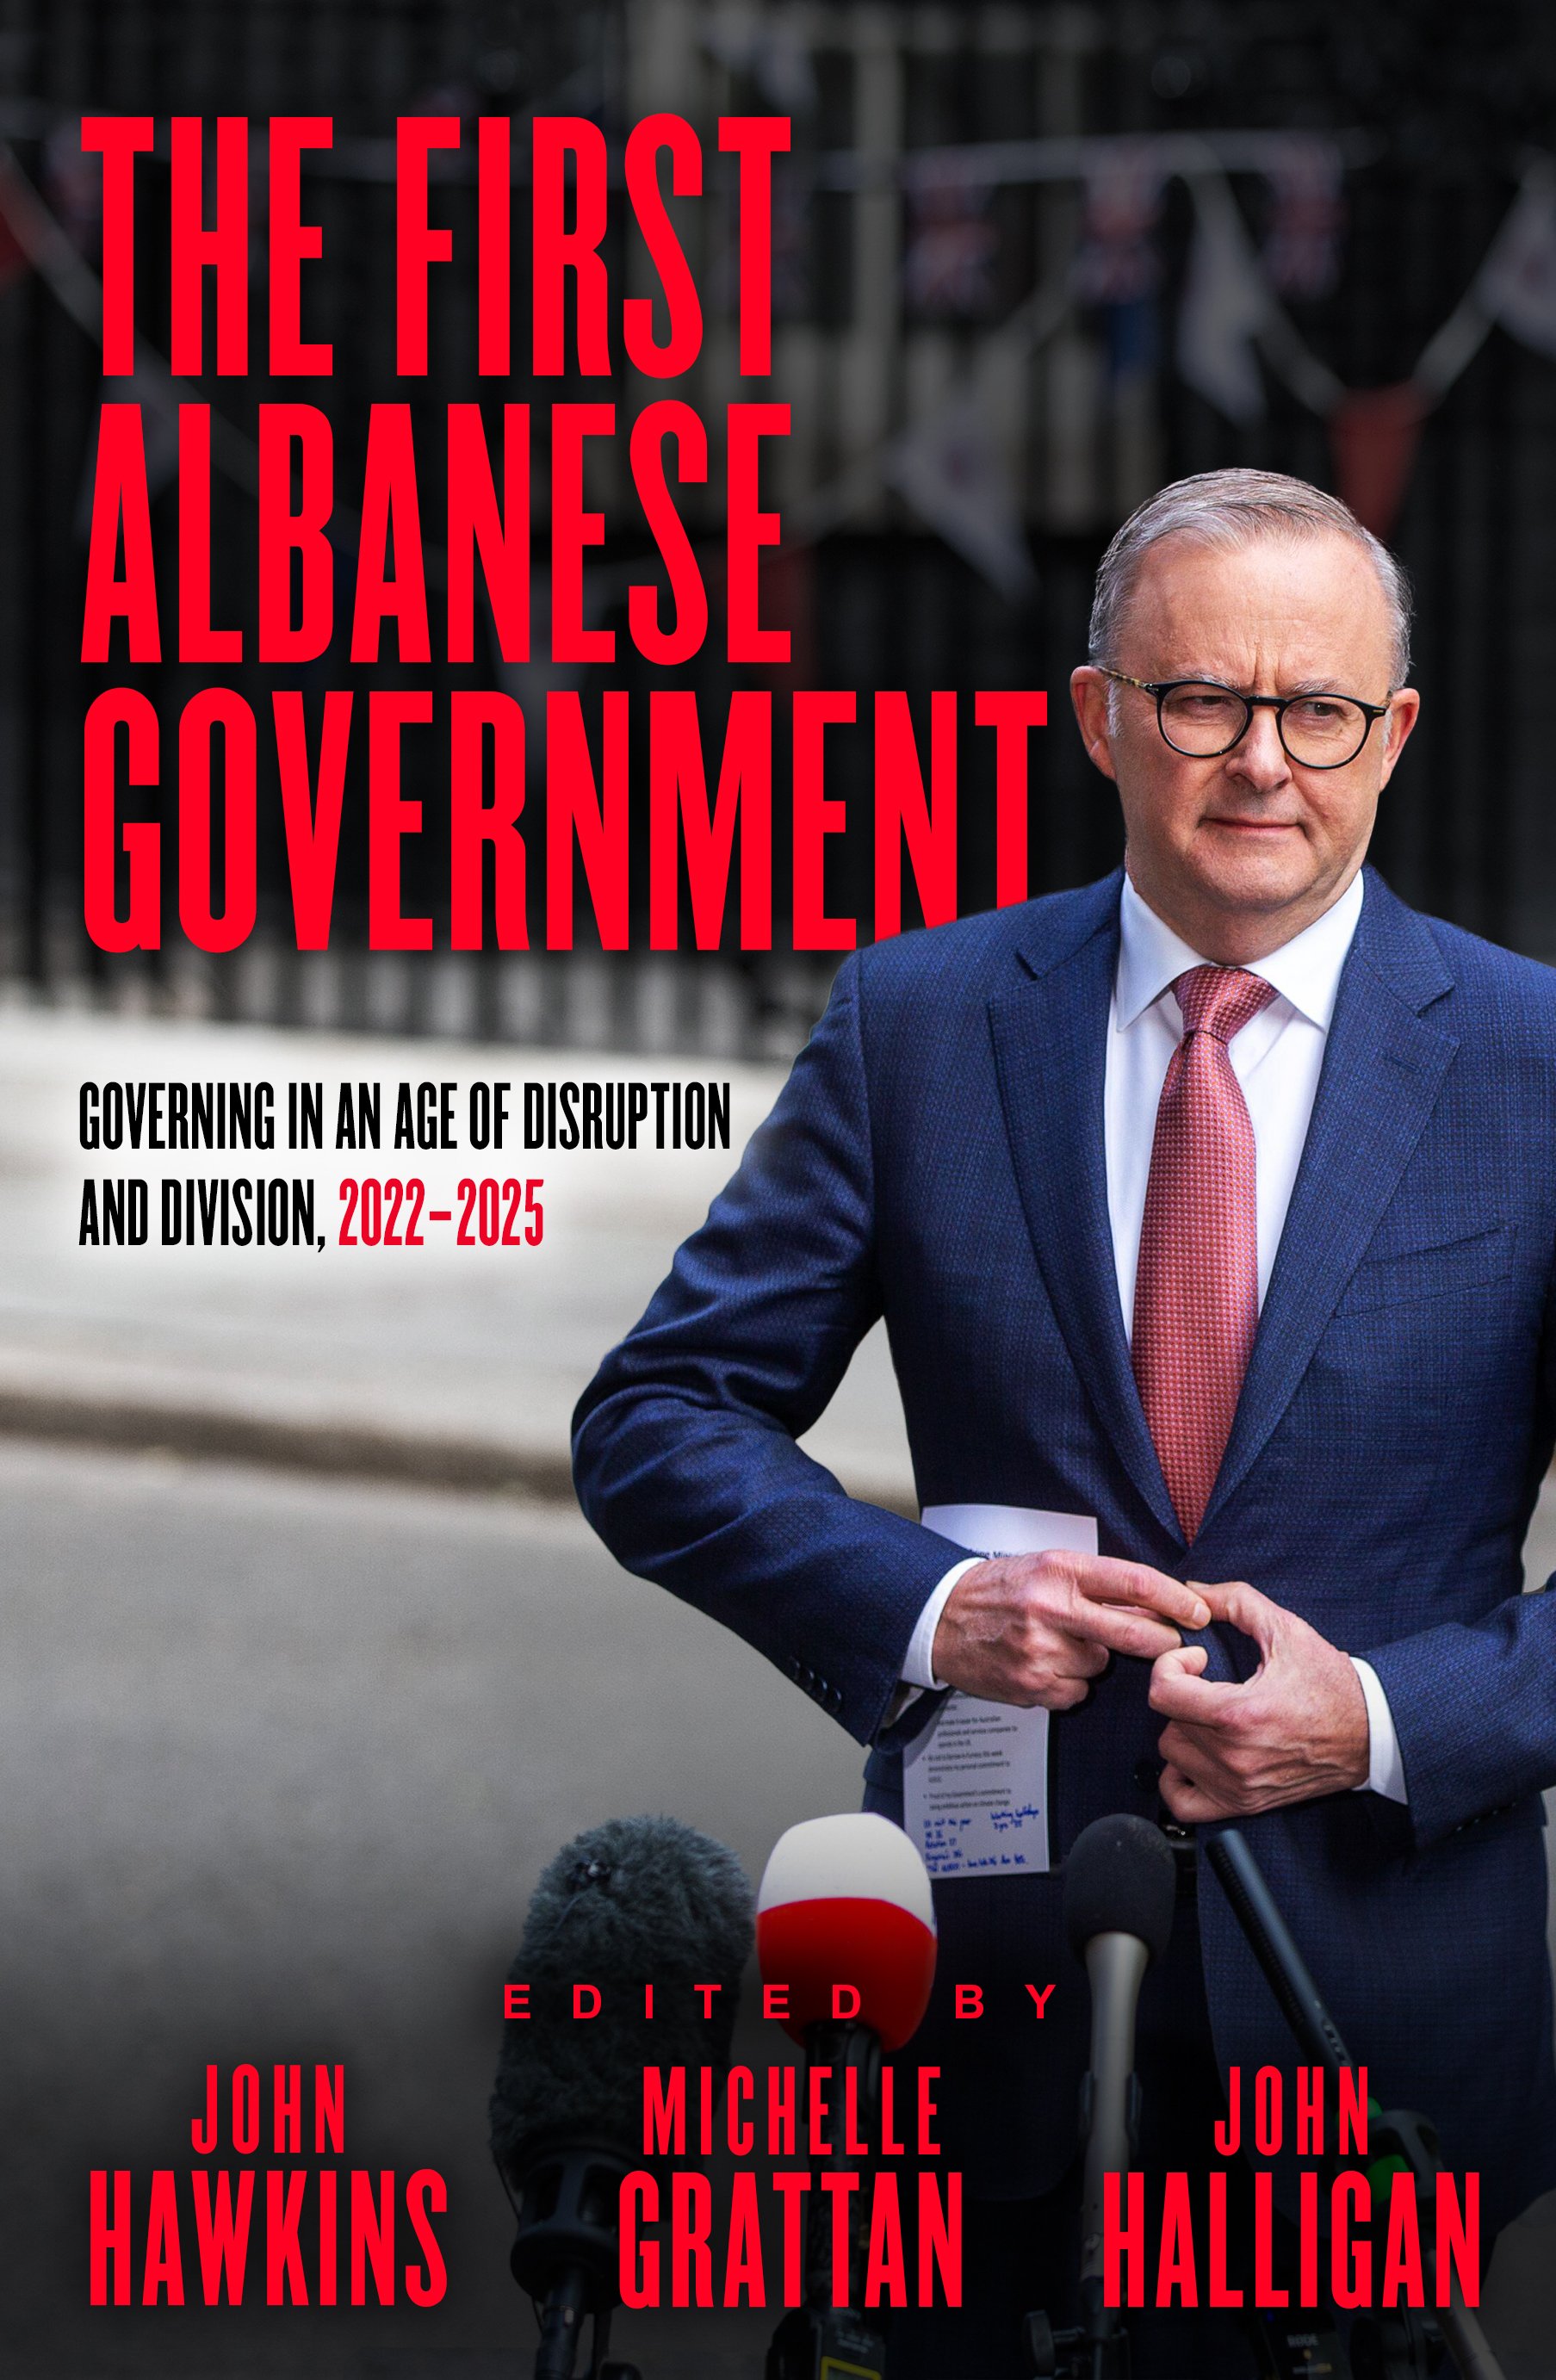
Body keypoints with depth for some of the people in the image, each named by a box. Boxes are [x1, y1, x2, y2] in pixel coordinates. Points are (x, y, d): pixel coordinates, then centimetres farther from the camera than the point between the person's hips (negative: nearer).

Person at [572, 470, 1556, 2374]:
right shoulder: (919, 1023, 1)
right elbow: (657, 1425, 3)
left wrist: (1389, 1719, -16)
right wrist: (917, 1606, -15)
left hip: (1380, 1995, -1)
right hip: (988, 1979, 1)